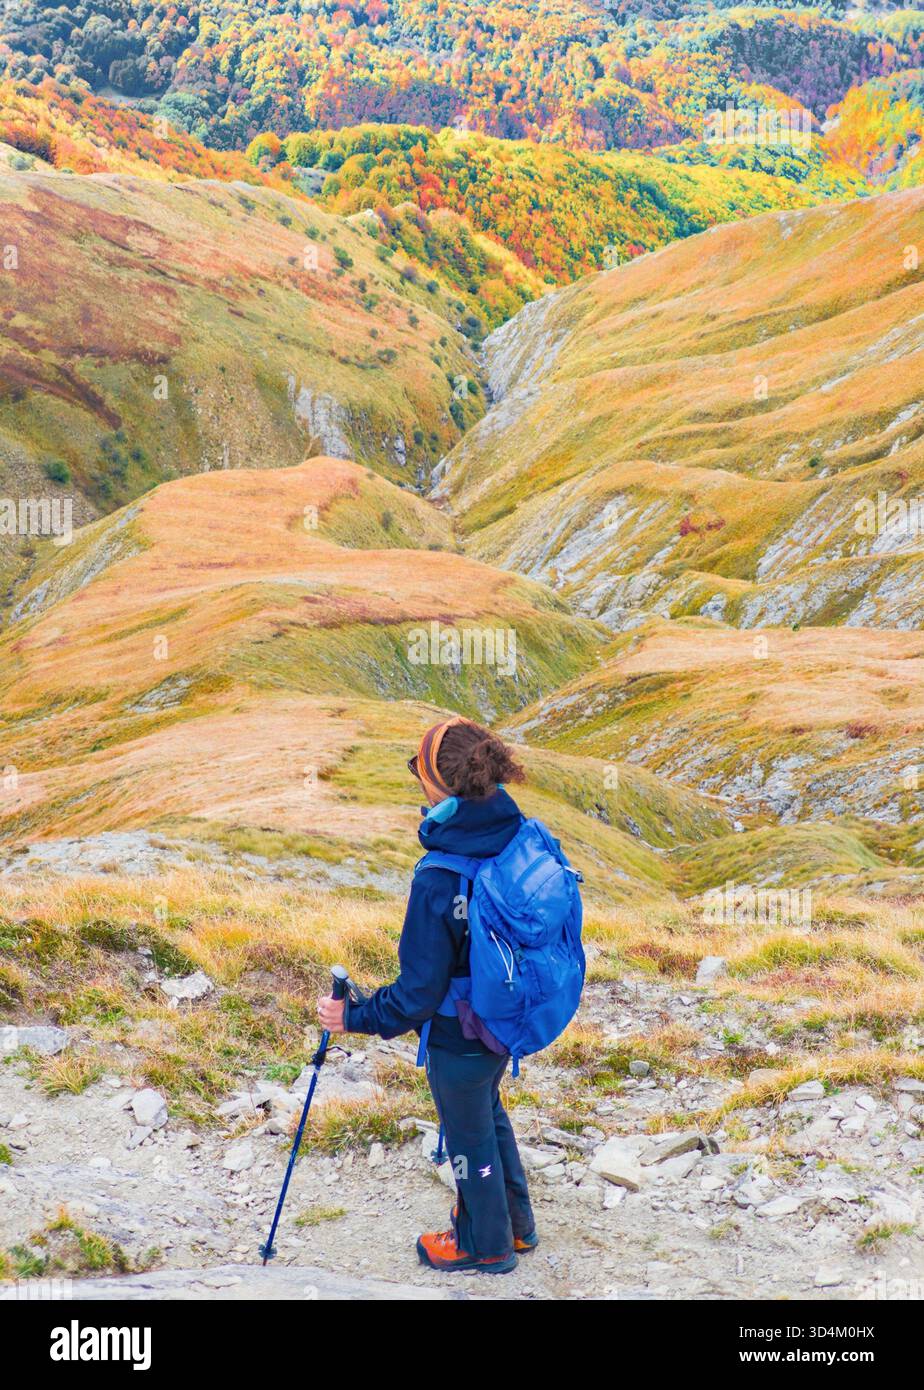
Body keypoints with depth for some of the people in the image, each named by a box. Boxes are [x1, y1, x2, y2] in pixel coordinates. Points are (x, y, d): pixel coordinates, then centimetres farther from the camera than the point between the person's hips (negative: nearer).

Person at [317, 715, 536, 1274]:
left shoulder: (439, 881, -33)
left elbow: (418, 992, -26)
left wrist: (354, 1017, -13)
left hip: (460, 1040, -6)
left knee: (469, 1137, 19)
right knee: (489, 1113, 31)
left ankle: (486, 1245, 42)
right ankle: (516, 1222, 50)